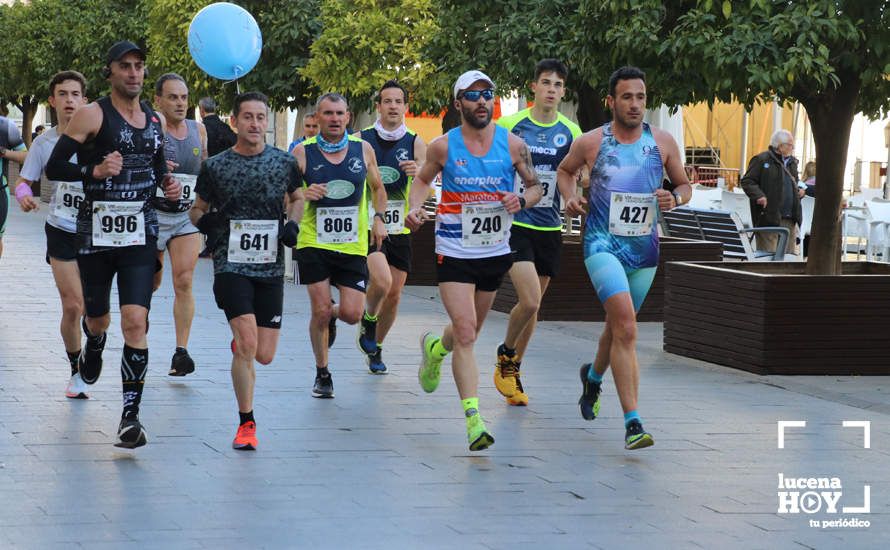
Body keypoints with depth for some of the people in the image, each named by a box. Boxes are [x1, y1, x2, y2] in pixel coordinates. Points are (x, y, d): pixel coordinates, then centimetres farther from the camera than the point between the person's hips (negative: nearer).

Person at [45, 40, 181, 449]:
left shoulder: (155, 120, 10)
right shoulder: (93, 115, -6)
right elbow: (54, 167, -8)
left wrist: (167, 184, 7)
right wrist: (95, 171, -23)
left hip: (141, 234, 2)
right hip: (96, 230, -2)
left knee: (135, 321, -12)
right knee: (97, 317, 14)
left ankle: (131, 414, -10)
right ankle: (92, 352, 52)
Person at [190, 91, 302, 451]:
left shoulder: (284, 163, 3)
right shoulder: (215, 166, -1)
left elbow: (297, 197, 22)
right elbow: (198, 208, 12)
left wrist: (292, 224, 2)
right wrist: (202, 220, -11)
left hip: (271, 268, 3)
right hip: (231, 264, -3)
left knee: (264, 355, 4)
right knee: (247, 344, -19)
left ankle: (239, 343, 43)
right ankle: (246, 424, -6)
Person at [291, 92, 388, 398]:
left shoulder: (363, 149, 4)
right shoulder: (303, 152, -3)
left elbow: (377, 189, 18)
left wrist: (378, 218, 2)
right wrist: (302, 195, -21)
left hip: (353, 244, 1)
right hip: (314, 243, -1)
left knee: (351, 314, -5)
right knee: (320, 311, -4)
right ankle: (322, 373, 15)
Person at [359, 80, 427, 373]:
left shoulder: (415, 143, 2)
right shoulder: (361, 140, -3)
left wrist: (418, 174, -26)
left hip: (400, 229, 3)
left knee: (394, 294, 7)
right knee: (382, 282, -24)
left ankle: (376, 349, 28)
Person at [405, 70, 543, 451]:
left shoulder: (512, 145, -4)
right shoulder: (443, 146, -6)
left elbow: (536, 186, 7)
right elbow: (423, 179, 12)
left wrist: (522, 199, -15)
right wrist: (415, 208, -7)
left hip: (495, 252, 3)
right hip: (454, 252, -3)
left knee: (469, 331, 19)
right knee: (465, 333, -14)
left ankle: (435, 347, 54)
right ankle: (473, 418, -16)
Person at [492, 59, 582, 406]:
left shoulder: (570, 133, 4)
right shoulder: (509, 126, -5)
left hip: (549, 228, 4)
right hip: (515, 224, -4)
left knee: (532, 305, 11)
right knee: (529, 301, -17)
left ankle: (512, 372, 28)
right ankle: (505, 354, 10)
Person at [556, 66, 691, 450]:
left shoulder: (663, 142, 1)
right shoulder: (590, 143, -4)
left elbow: (684, 184, 13)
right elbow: (564, 170, 16)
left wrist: (674, 198, -9)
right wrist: (569, 197, -2)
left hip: (644, 248, 4)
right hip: (603, 244, -4)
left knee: (619, 326, 20)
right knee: (626, 327, -22)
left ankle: (593, 377, 55)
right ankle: (632, 423, -25)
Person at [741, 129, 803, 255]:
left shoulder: (792, 162, 18)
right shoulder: (762, 160, -5)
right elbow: (747, 181, -7)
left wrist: (798, 192, 11)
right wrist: (759, 195, -21)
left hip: (789, 220, 7)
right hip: (769, 217, -7)